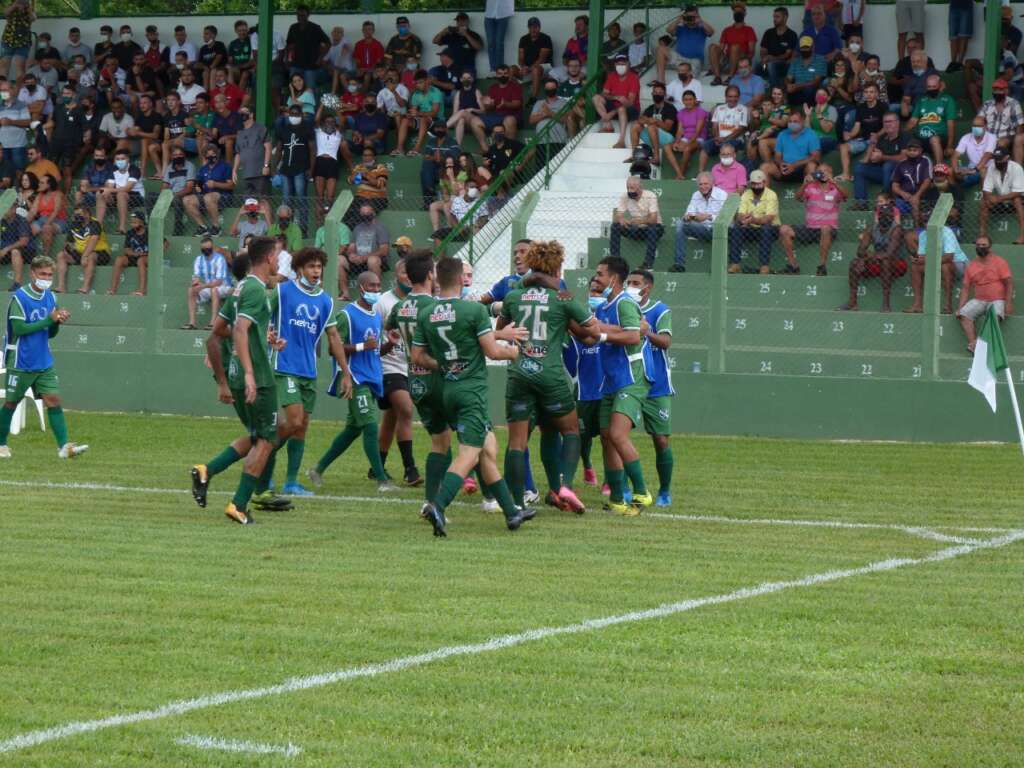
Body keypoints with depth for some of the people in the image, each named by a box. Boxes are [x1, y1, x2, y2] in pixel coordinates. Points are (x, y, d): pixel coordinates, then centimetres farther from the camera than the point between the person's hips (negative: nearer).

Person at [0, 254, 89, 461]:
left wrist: (58, 322, -8)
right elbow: (19, 328, -21)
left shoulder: (50, 297, 8)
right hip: (20, 364, -5)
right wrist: (49, 319, -21)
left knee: (54, 400, -6)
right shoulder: (19, 297, -13)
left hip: (44, 364, 5)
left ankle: (64, 447, -13)